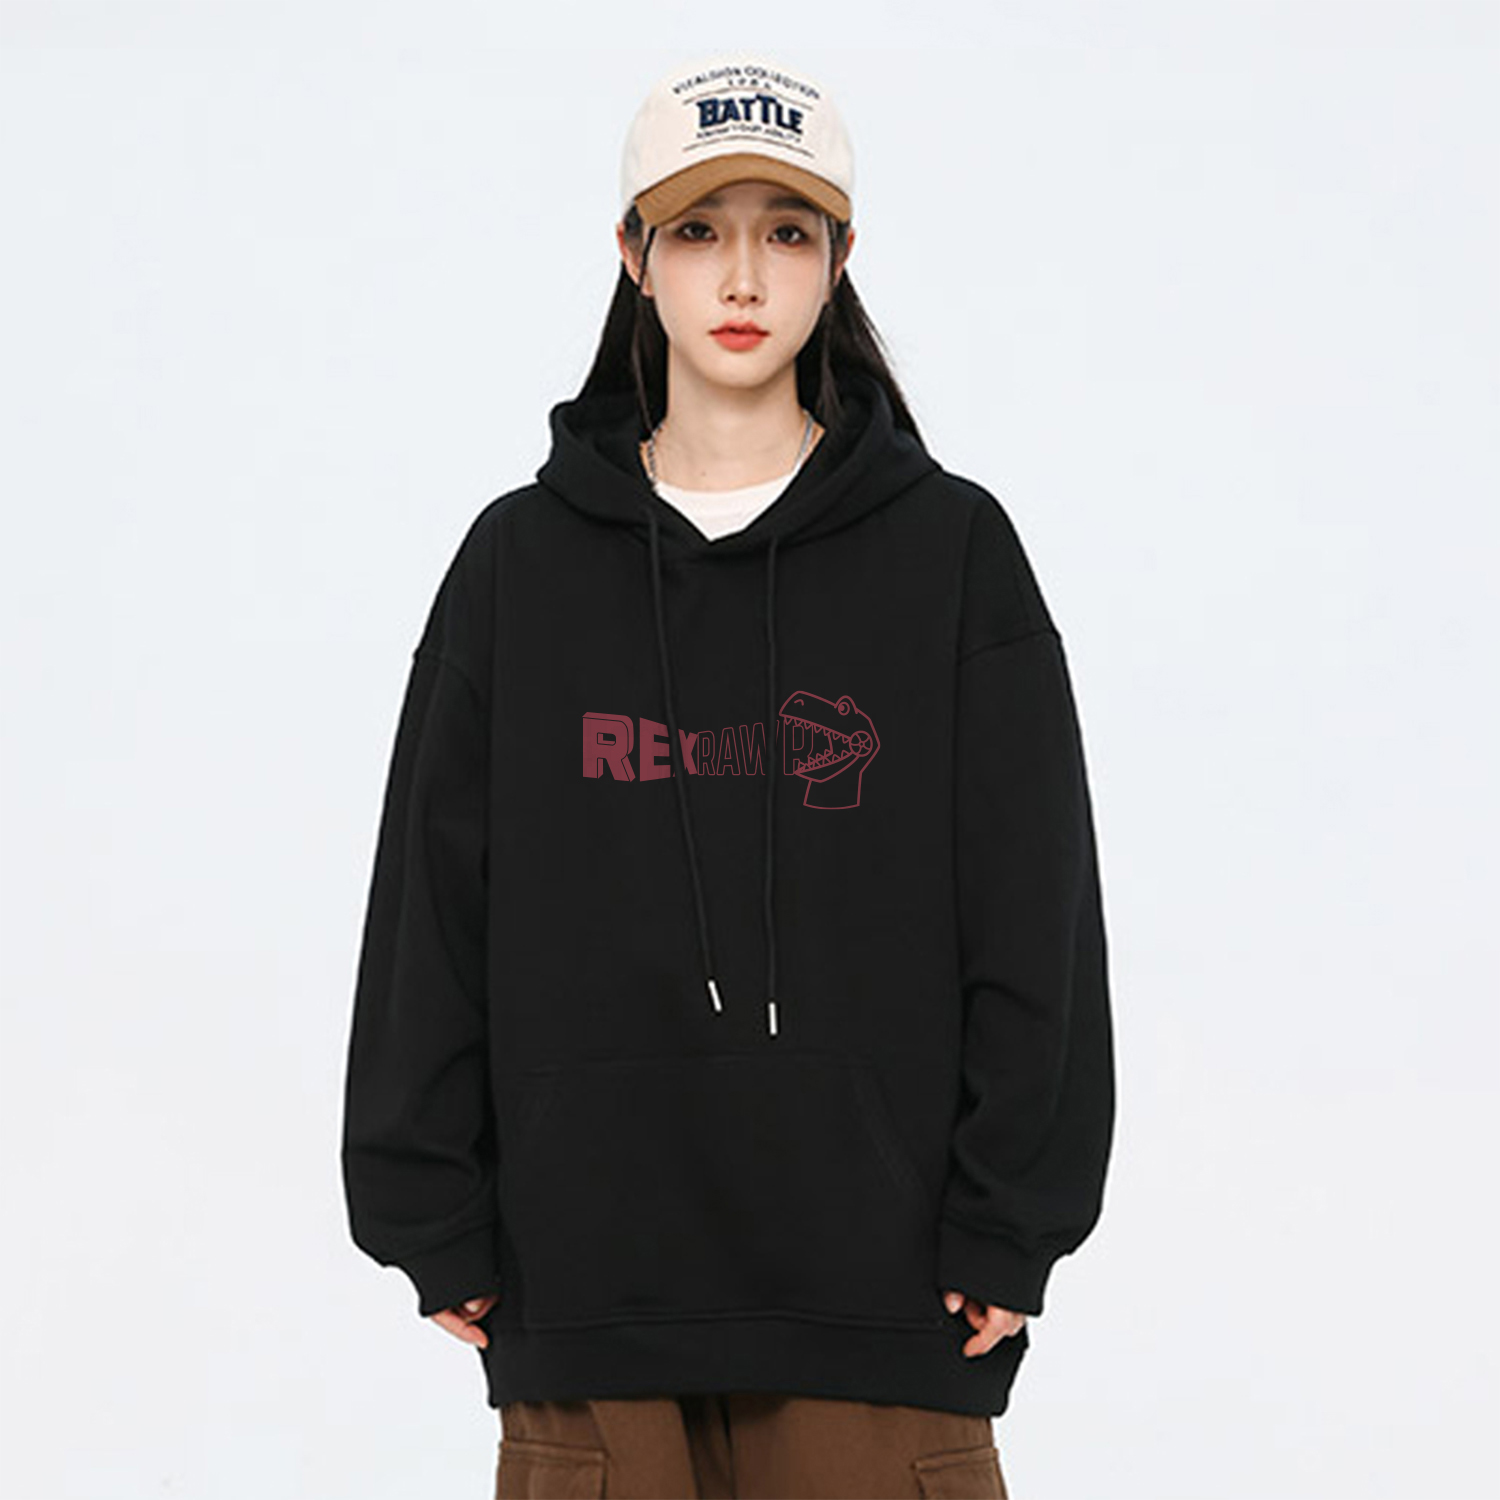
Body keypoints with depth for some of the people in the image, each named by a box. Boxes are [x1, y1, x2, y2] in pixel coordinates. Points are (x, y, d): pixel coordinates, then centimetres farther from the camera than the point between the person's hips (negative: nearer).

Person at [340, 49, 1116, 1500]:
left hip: (875, 1281, -1)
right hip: (585, 1261, 1)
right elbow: (430, 911, 7)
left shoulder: (952, 550, 2)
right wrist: (436, 1226, 3)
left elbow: (1036, 916, 1)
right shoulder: (521, 561, 5)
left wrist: (1006, 1229, -3)